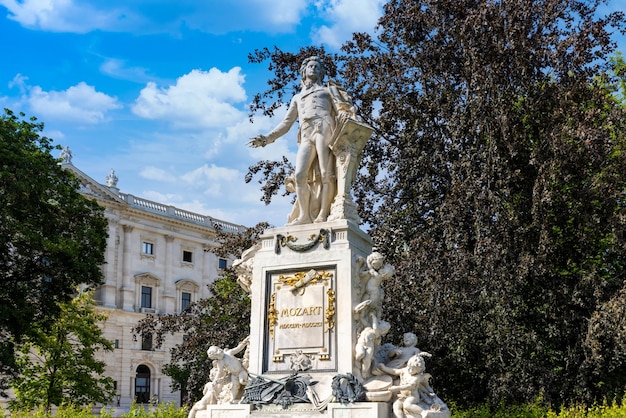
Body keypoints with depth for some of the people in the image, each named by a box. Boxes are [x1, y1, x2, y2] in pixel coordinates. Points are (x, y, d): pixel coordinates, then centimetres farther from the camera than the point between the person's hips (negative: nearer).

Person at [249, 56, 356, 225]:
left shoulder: (328, 89, 26)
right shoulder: (297, 97, 35)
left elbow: (342, 110, 12)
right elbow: (286, 124, 30)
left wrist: (349, 118, -13)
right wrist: (266, 138, 19)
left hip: (324, 129, -3)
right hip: (306, 137, 4)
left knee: (326, 174, -16)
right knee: (300, 175, -14)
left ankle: (322, 216, -21)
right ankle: (304, 216, -15)